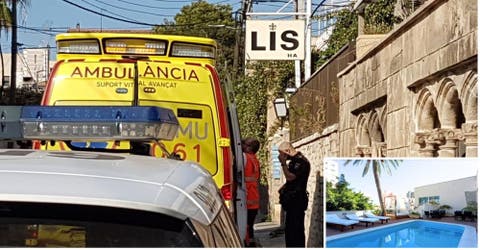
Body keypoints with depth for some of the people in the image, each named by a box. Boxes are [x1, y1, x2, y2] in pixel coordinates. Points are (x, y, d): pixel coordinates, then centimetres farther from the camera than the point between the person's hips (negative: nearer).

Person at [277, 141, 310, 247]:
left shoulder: (301, 161, -14)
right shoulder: (293, 161, 16)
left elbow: (290, 177, -21)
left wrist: (283, 163, -15)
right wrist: (284, 187, 9)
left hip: (297, 200, -10)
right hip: (292, 199, 10)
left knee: (296, 228, -11)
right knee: (290, 228, 13)